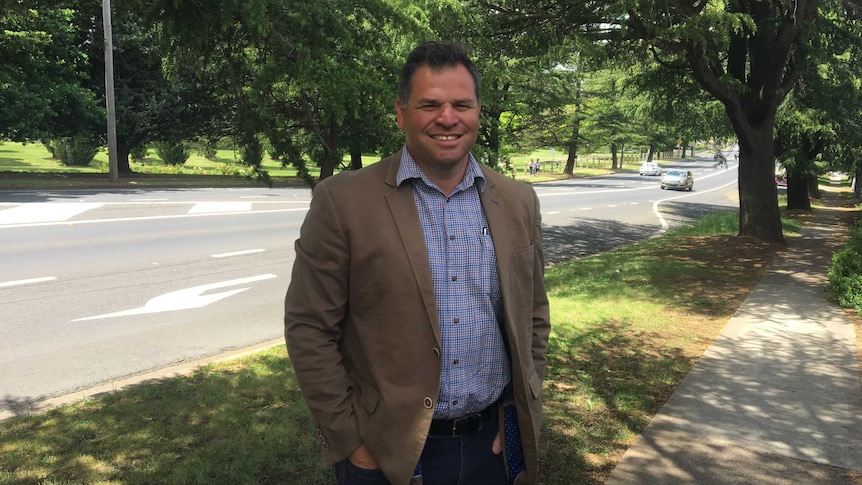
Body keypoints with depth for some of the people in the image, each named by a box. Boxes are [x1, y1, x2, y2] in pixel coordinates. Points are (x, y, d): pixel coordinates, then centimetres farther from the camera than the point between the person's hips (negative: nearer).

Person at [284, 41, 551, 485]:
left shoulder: (518, 203, 2)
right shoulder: (343, 201, -11)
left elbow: (533, 317, 9)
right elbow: (309, 329, -9)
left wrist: (526, 415, 3)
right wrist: (350, 441, -9)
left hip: (495, 444, 4)